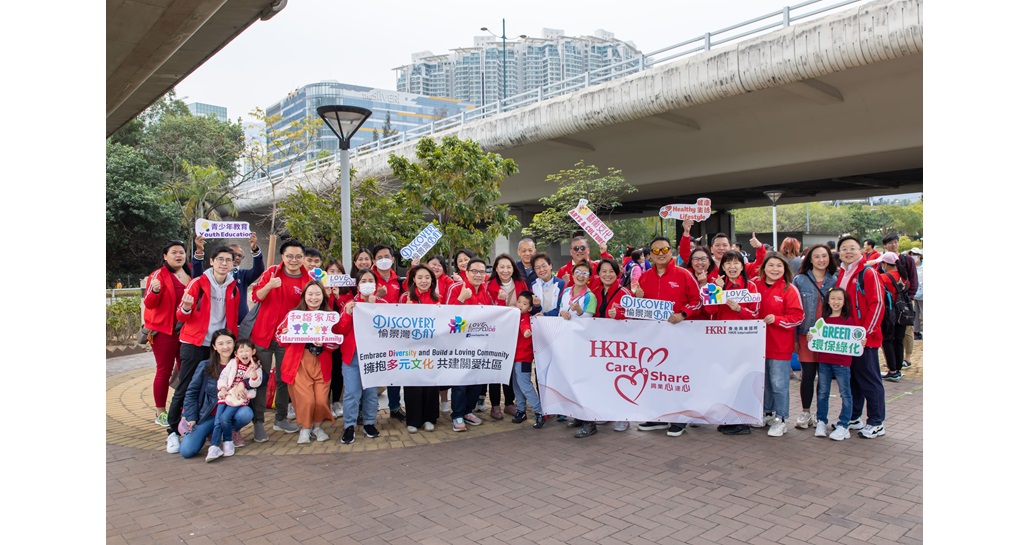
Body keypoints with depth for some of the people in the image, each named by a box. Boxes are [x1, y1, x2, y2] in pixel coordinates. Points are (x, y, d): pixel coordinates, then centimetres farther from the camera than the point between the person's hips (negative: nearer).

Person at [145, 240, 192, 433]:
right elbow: (149, 303, -12)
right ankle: (160, 413, 11)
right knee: (164, 370, 1)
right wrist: (155, 291, -31)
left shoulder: (190, 275, 11)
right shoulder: (158, 275, -6)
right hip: (164, 330, -5)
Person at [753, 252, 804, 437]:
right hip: (760, 342, 5)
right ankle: (769, 413, 32)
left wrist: (776, 319, -21)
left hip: (780, 344, -4)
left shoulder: (789, 289, -8)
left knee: (779, 383, 1)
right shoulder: (756, 286, 3)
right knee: (764, 381, 16)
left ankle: (780, 419, 15)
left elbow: (798, 316, -10)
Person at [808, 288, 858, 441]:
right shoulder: (823, 319, 7)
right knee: (823, 392, 11)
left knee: (845, 394, 2)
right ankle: (821, 422, 21)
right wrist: (809, 338, -8)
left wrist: (860, 342, -24)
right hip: (824, 361, 4)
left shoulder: (848, 320, -3)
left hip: (842, 362, -4)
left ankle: (842, 426, 10)